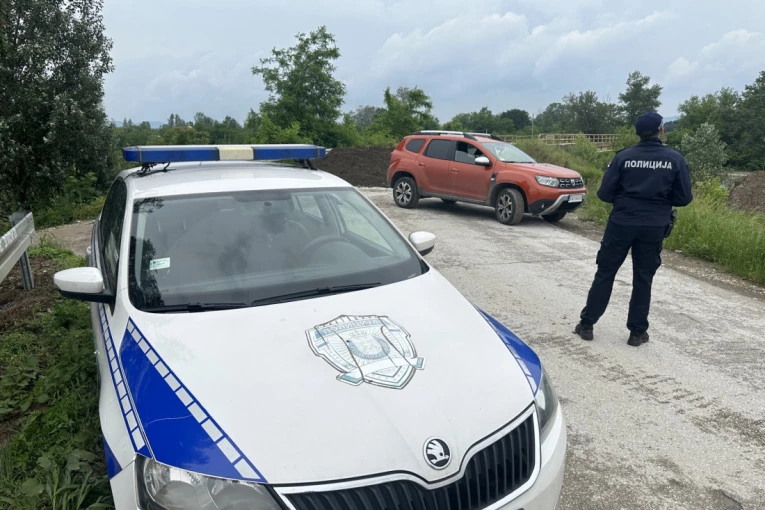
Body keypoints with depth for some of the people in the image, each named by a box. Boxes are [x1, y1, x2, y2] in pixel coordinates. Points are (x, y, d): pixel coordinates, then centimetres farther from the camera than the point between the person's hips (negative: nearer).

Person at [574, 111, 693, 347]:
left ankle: (586, 324, 14)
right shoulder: (675, 159, -3)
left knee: (605, 274, 9)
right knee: (643, 279, 11)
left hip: (621, 223, -1)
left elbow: (604, 193, -6)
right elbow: (684, 198, 0)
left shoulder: (623, 157, -6)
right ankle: (637, 332, 18)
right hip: (654, 227, 1)